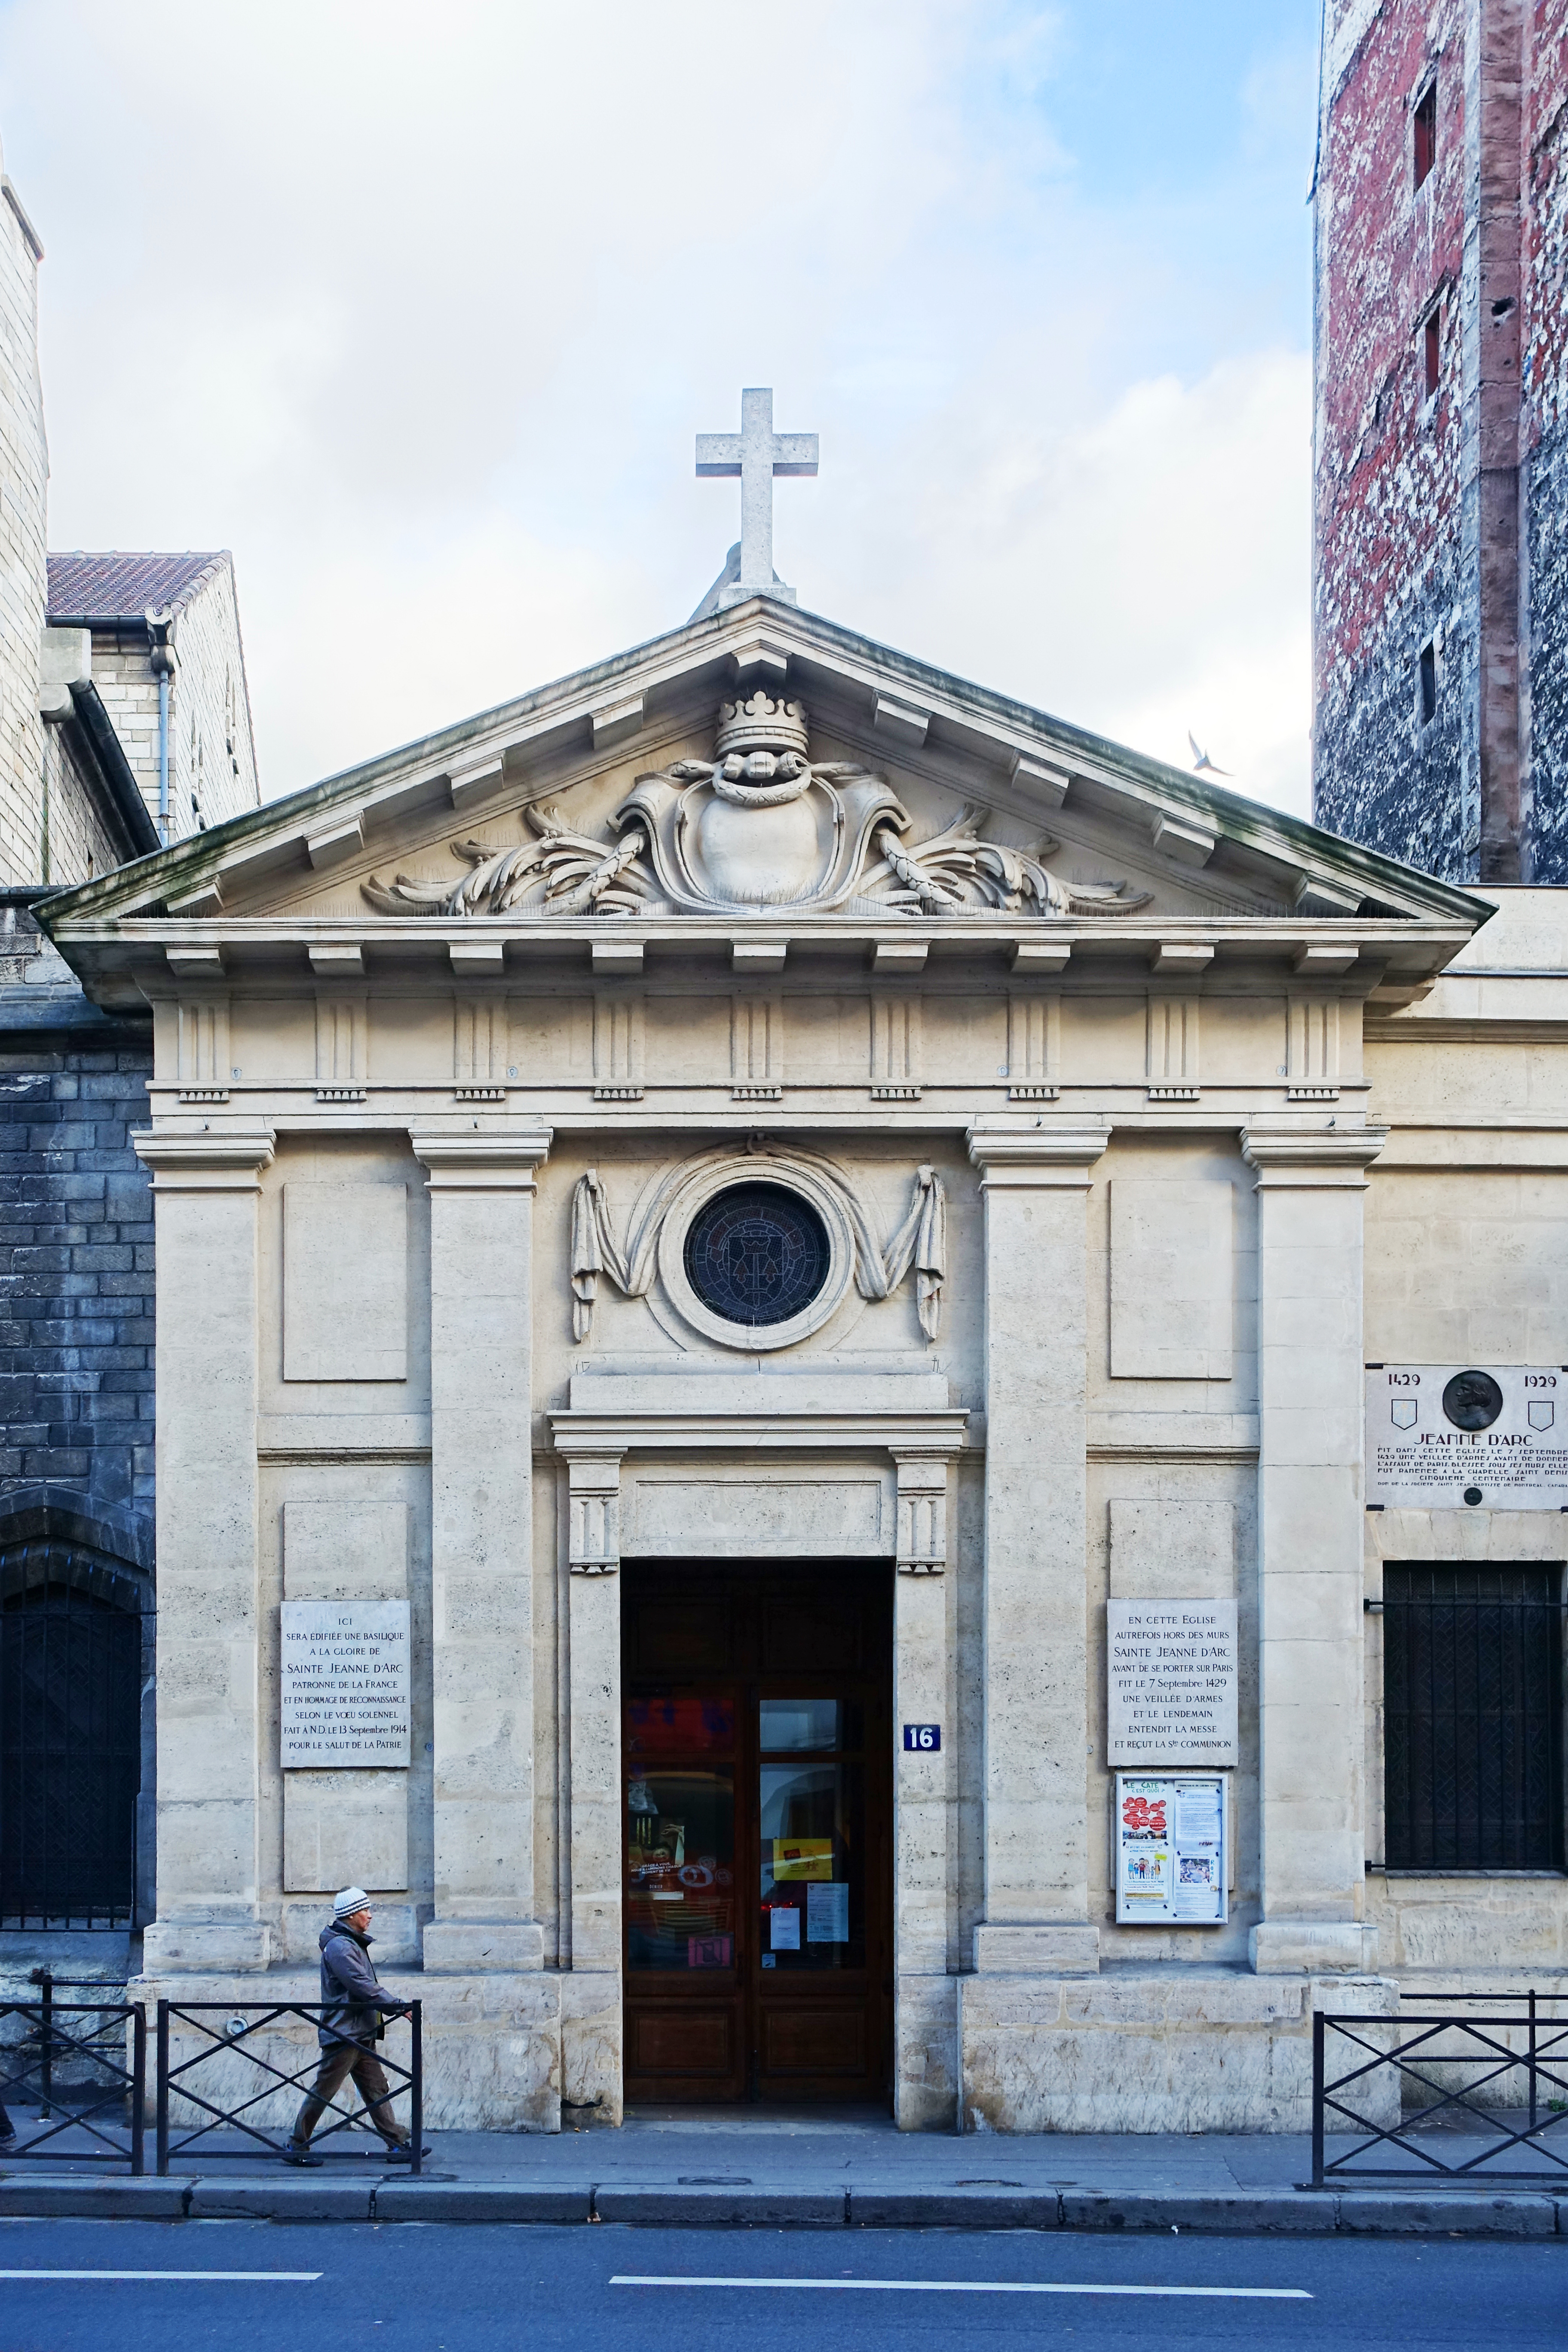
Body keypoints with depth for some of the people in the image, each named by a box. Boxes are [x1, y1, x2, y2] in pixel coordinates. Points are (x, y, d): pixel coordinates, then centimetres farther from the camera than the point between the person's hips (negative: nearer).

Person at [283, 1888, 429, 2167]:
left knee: (376, 2089, 8)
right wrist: (400, 2007, -19)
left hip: (360, 2035, 10)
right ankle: (297, 2146, 7)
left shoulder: (354, 1943, 17)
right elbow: (364, 1988, -22)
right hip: (343, 2033, -10)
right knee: (323, 2091, -2)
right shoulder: (339, 1946, -16)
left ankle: (399, 2146, 9)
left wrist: (396, 2004, 10)